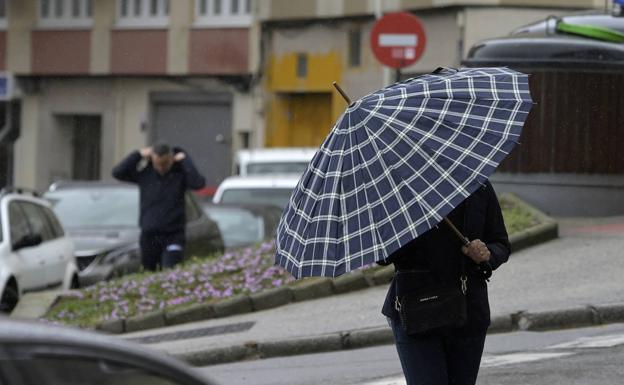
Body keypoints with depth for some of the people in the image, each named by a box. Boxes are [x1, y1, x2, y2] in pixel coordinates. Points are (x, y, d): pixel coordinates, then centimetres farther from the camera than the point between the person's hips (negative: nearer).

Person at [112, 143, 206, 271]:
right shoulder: (145, 173, 2)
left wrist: (185, 160, -15)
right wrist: (138, 155, -9)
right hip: (149, 236, 3)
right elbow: (117, 172, -6)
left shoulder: (180, 173, -3)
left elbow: (198, 183, -23)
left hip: (173, 236, -3)